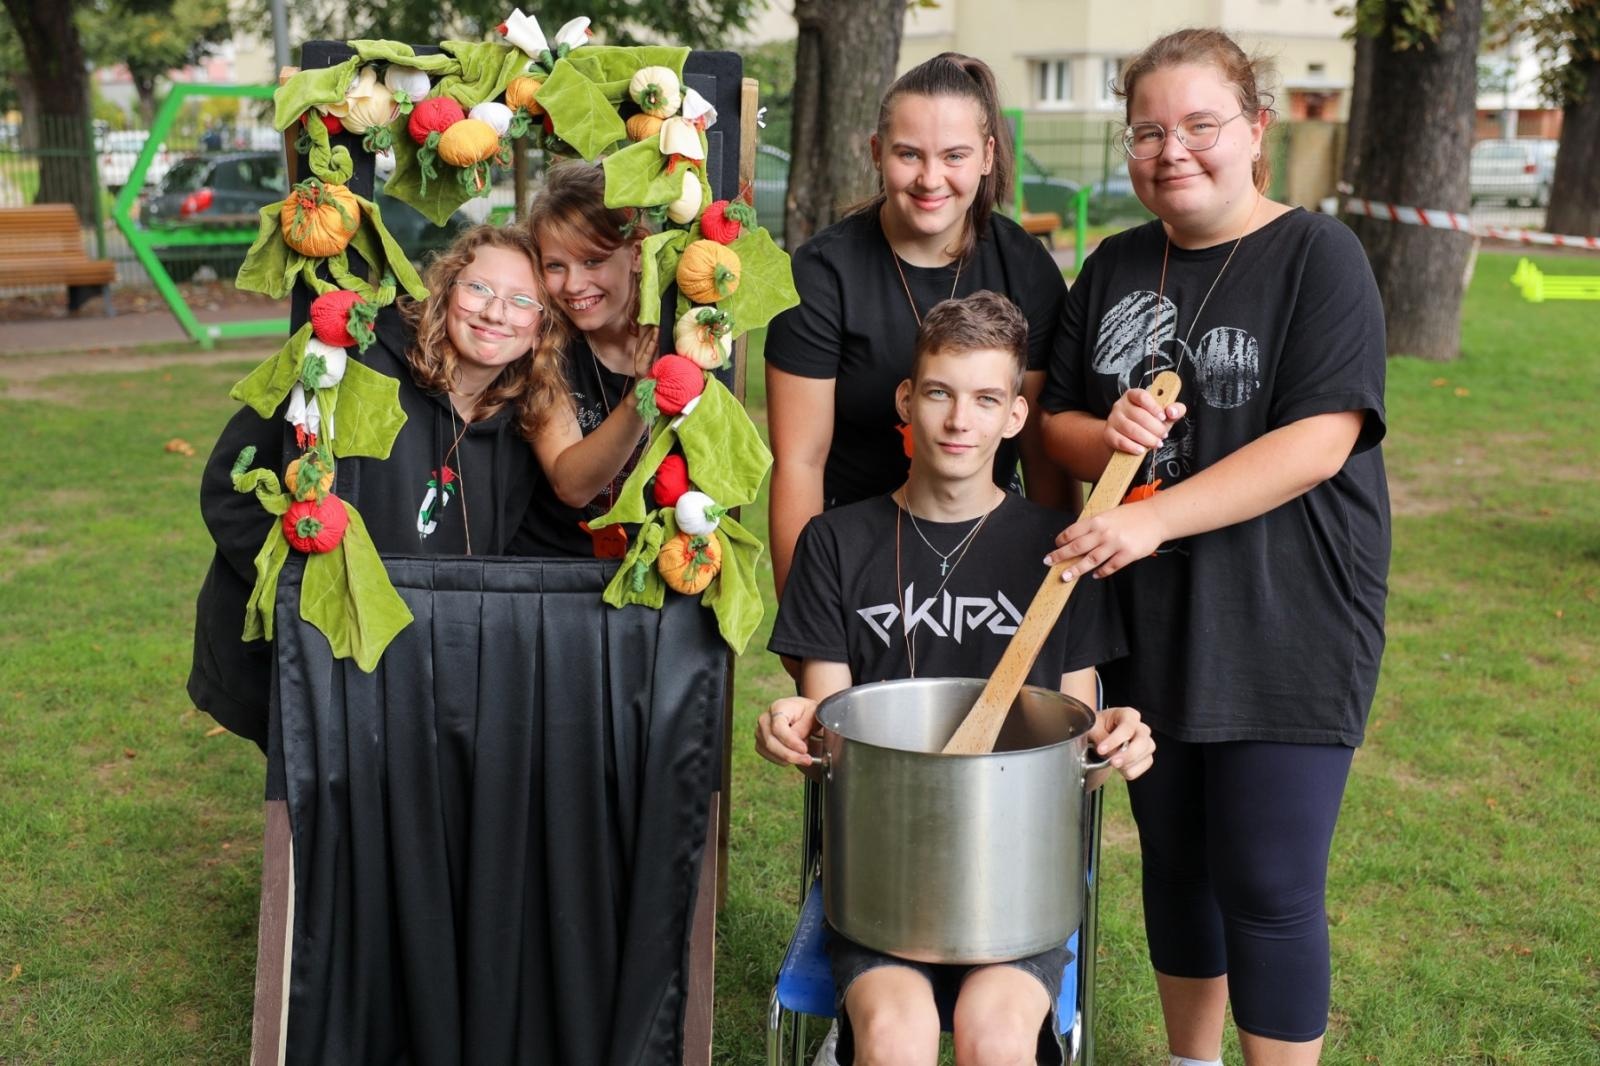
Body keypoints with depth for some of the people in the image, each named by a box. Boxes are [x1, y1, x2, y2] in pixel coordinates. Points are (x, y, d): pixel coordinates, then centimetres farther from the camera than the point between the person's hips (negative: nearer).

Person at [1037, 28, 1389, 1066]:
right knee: (1176, 861, 18)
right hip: (1149, 623, 6)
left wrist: (1156, 517, -26)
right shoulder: (1115, 268, 9)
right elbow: (1055, 421, 12)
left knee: (1269, 884, -2)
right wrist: (1104, 434, -12)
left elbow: (1320, 440, -18)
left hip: (1284, 631, -5)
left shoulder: (1318, 257, -8)